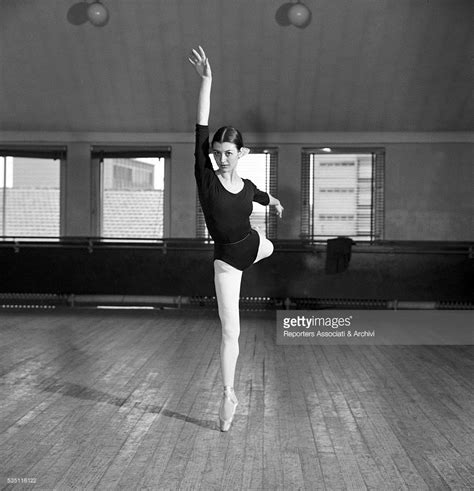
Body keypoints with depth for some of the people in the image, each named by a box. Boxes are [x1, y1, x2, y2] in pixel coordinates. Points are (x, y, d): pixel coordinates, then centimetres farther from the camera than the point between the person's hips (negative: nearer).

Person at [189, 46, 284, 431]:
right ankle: (229, 395, 12)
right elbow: (201, 130, -30)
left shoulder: (247, 186, -6)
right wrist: (206, 80, -37)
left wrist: (275, 202, 43)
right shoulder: (206, 179, -19)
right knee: (231, 331, -3)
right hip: (226, 261, -5)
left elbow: (260, 195, 21)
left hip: (254, 247, 5)